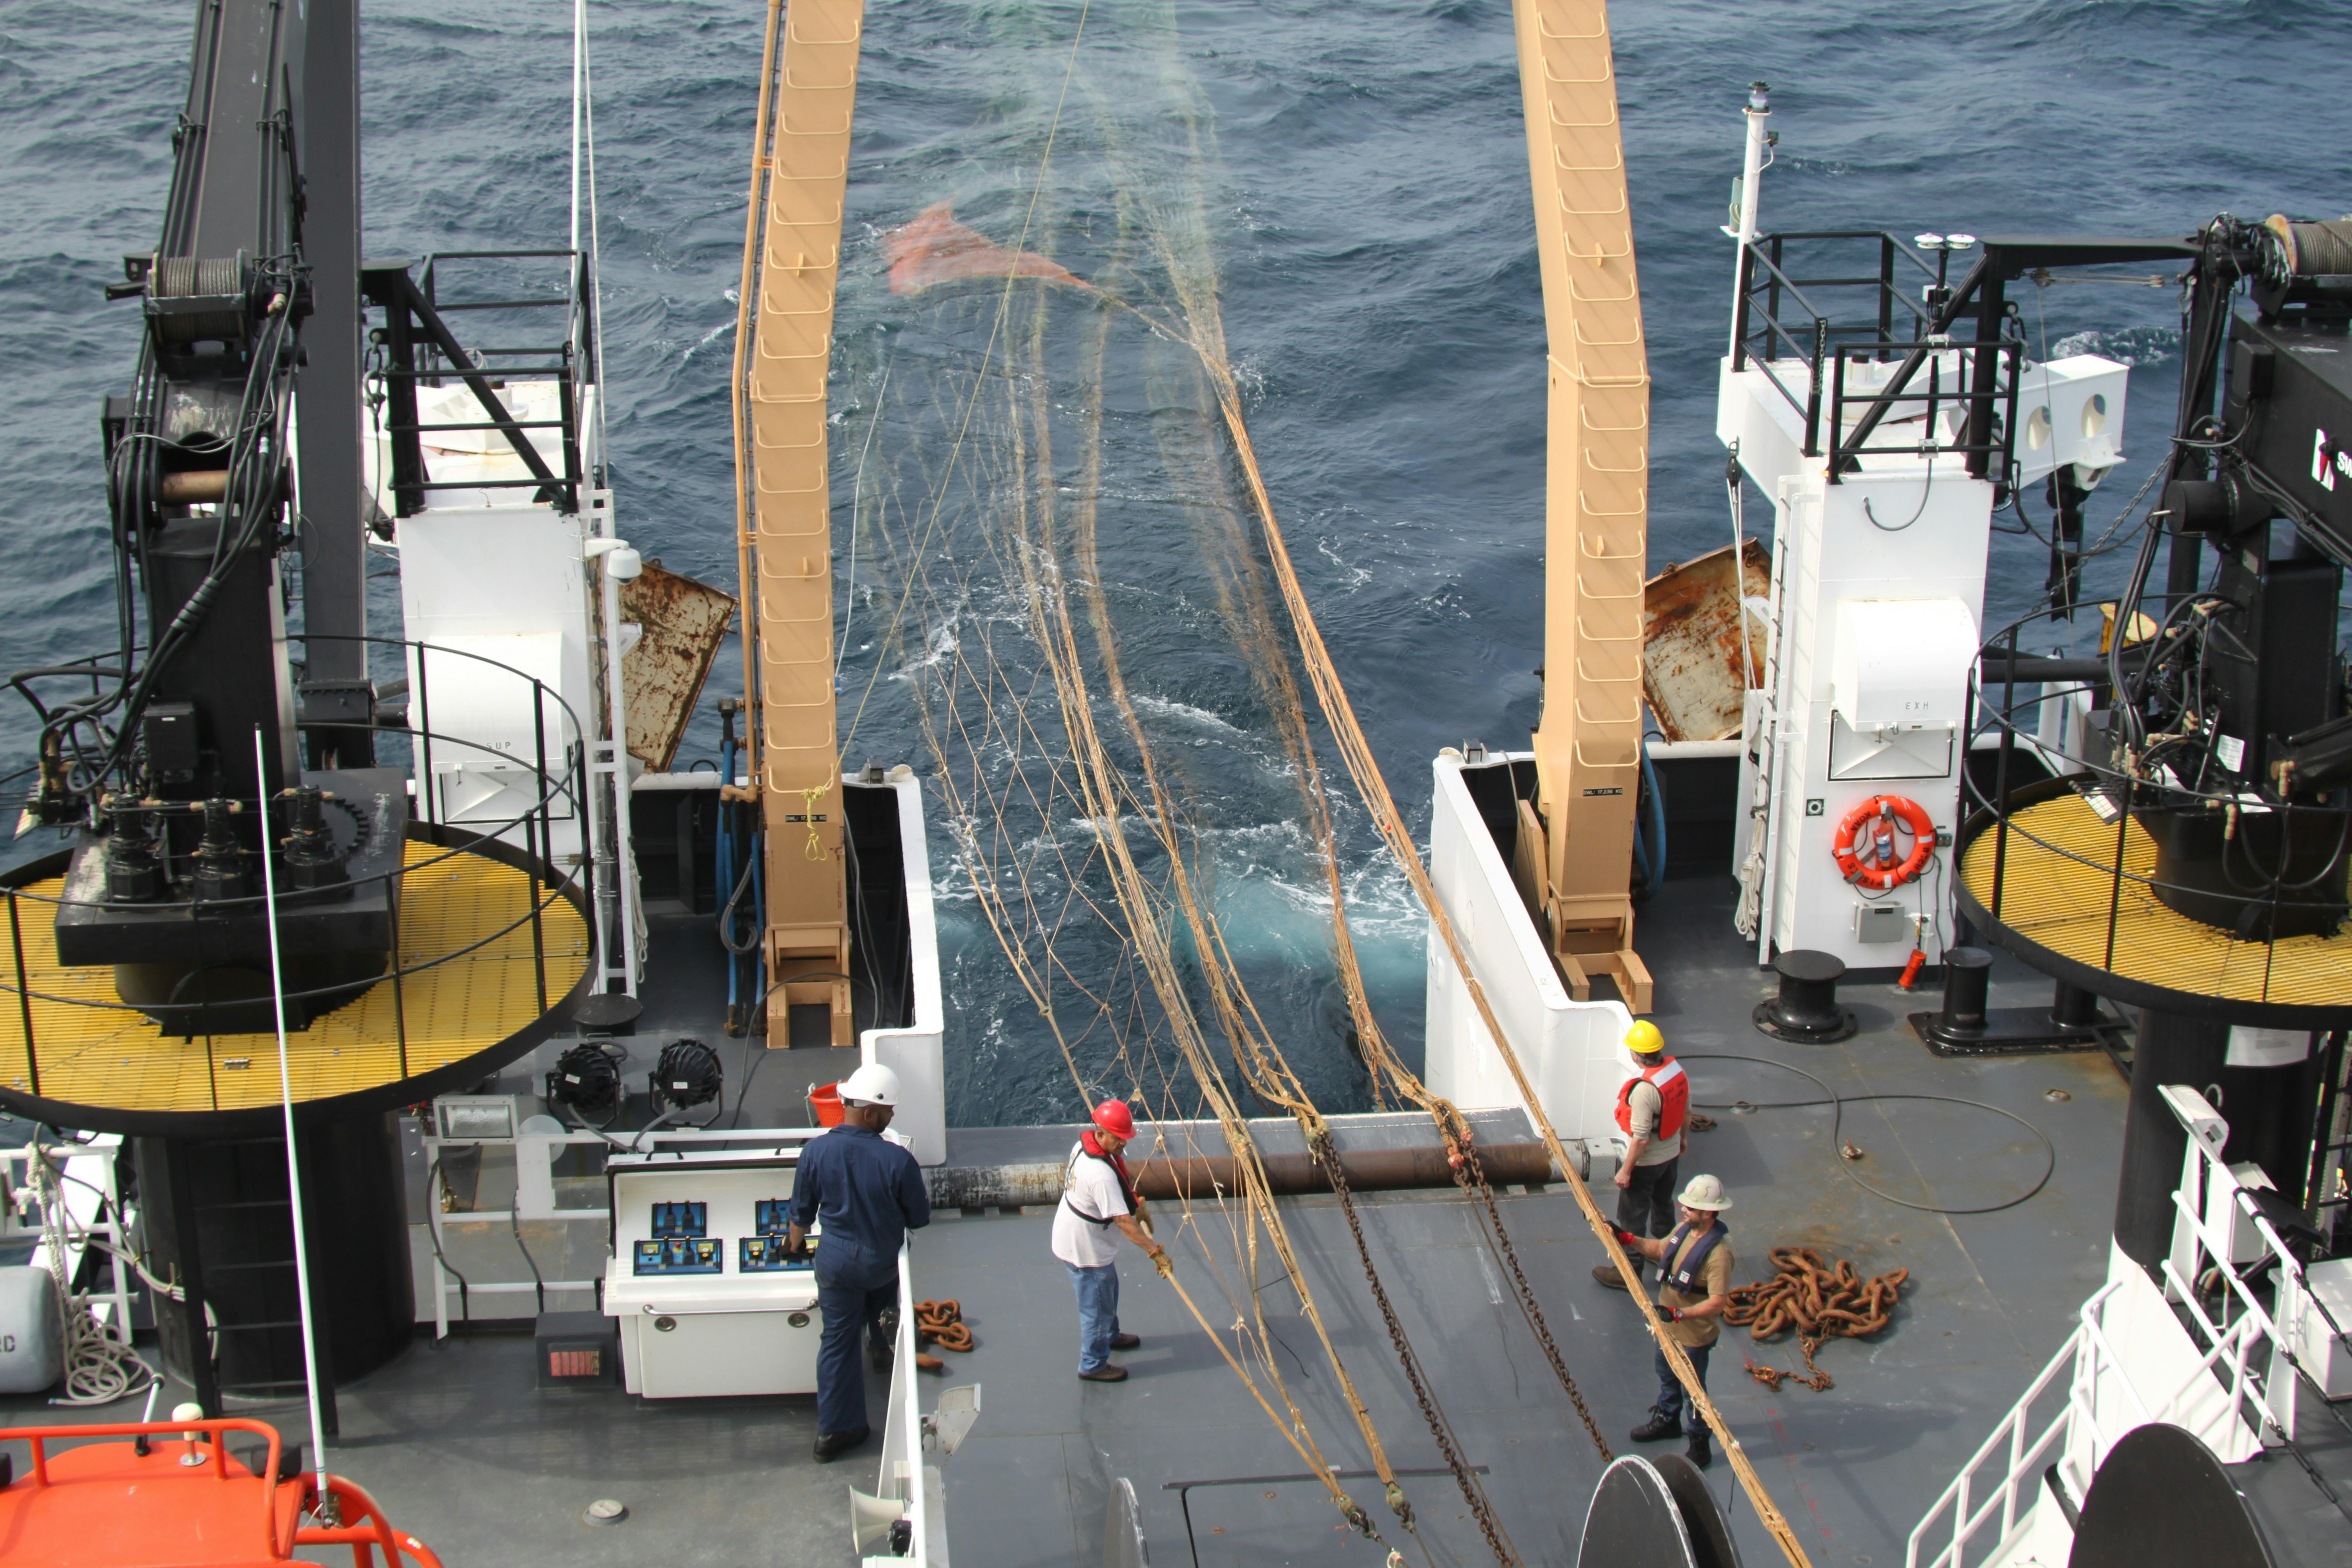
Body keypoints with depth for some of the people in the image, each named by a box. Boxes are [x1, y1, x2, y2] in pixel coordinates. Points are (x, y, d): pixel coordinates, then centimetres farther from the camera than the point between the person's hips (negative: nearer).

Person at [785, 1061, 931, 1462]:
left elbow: (801, 1211, -2)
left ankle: (834, 1430, 21)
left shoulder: (815, 1153, -17)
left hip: (835, 1262, 2)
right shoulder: (897, 1161, -25)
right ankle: (885, 1344, 49)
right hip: (883, 1263, -2)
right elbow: (918, 1218, -11)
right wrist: (925, 1201, 14)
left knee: (838, 1339, 14)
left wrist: (795, 1243, 19)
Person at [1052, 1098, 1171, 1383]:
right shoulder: (1101, 1174, -37)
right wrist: (1157, 1252, -32)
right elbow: (1124, 1222, -35)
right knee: (1096, 1306, 9)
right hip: (1085, 1251, -10)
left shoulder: (1084, 1143, -7)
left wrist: (1137, 1206, 9)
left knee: (1108, 1291, 31)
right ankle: (1093, 1366, 27)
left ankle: (1110, 1335, 54)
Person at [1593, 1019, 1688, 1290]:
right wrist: (1682, 1140, 23)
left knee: (1632, 1218, 8)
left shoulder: (1644, 1089, -33)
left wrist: (1626, 1170, -17)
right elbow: (1686, 1113, 6)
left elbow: (1641, 1138, -28)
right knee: (1663, 1206, 27)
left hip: (1645, 1163, -8)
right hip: (1671, 1154, 8)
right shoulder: (1677, 1069, -9)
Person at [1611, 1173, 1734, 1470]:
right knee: (1667, 1375, 28)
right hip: (1667, 1325, 8)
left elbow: (1718, 1301, -33)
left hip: (1694, 1333, -8)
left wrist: (1678, 1313, -39)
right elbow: (1661, 1249, 13)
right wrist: (1629, 1240, 1)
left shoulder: (1718, 1252, -32)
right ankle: (1668, 1420, 52)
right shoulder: (1685, 1229, -7)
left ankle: (1700, 1446, 26)